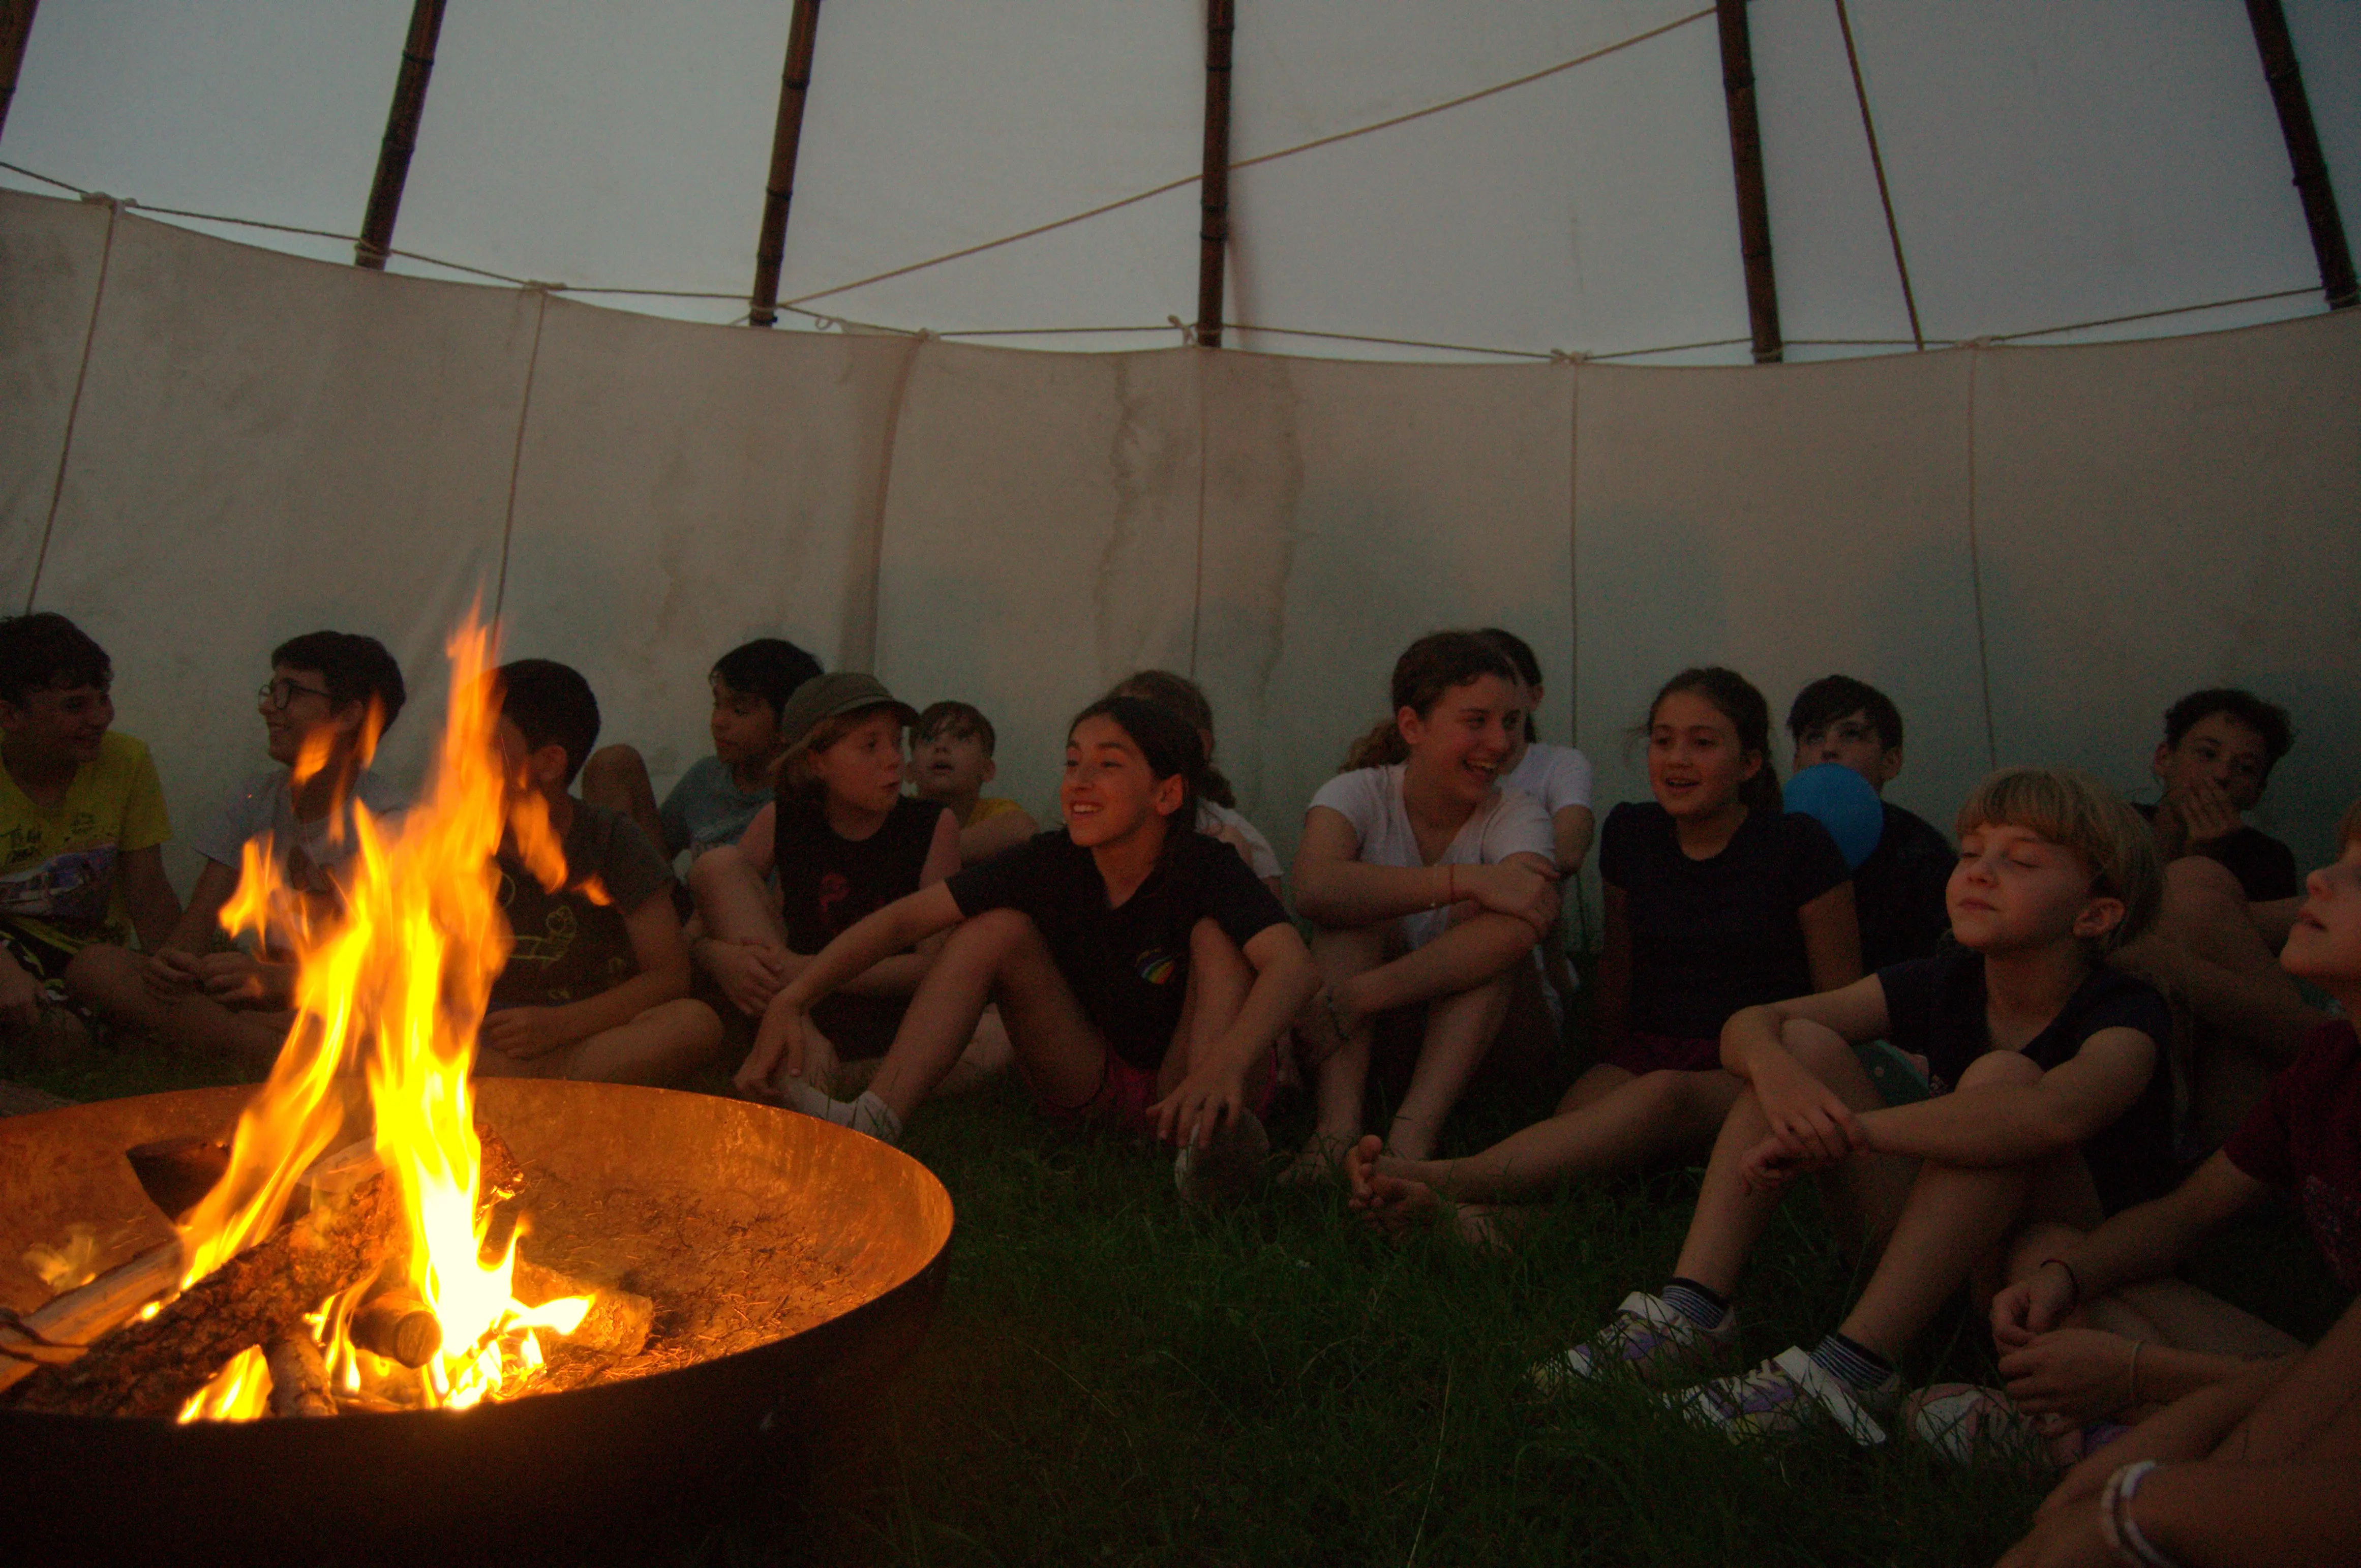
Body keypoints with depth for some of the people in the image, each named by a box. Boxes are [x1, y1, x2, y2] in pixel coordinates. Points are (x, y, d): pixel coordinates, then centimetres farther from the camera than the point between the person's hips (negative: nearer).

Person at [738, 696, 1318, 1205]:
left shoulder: (1205, 867, -21)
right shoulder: (1050, 863, -12)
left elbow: (1294, 964, -39)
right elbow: (903, 918, -16)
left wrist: (1227, 1065, -58)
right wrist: (794, 997, -30)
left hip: (1177, 1087, -3)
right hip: (1090, 1082, 3)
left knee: (1216, 933, -23)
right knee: (999, 927, -16)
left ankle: (1210, 1129, -40)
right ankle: (873, 1124, -27)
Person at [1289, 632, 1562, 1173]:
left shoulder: (1517, 815, -11)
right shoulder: (1359, 794, -9)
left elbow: (1528, 923, -35)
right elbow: (1314, 888, -34)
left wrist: (1351, 1000, -44)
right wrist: (1466, 879, -39)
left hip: (1493, 1033, 0)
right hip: (1369, 1038, 0)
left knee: (1488, 918, -27)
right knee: (1358, 904, -25)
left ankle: (1414, 1131, -38)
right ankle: (1338, 1124, -39)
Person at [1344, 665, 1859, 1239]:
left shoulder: (1797, 845, -3)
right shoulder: (1631, 833, 8)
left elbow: (1843, 999, 2)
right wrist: (1610, 1071, 17)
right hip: (1648, 1049, 5)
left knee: (1665, 1094, -38)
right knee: (1576, 1114, -31)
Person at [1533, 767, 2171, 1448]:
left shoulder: (2125, 1013, -16)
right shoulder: (1940, 984, 0)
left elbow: (2053, 1116, -41)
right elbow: (1749, 1023, -4)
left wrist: (1845, 1130, -38)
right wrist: (1775, 1069, -29)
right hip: (1927, 1250, 5)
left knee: (2003, 1076, -29)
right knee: (1806, 1043, -11)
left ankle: (1853, 1367, -34)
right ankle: (1692, 1314, -21)